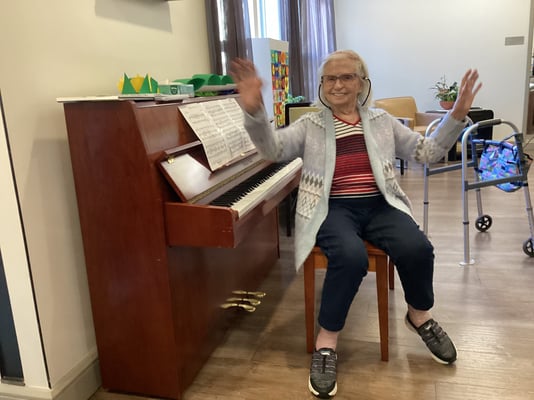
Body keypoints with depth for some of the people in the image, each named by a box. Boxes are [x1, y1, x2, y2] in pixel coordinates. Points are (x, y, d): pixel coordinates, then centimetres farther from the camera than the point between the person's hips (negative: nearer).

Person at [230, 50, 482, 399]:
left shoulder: (382, 121, 13)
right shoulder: (310, 125, 6)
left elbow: (427, 152, 12)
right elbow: (273, 148, -10)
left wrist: (457, 115, -1)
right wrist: (254, 110, -28)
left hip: (379, 206, 3)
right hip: (334, 209, -3)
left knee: (417, 249, -24)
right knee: (351, 257, -34)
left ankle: (420, 315, 10)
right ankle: (326, 342, -12)